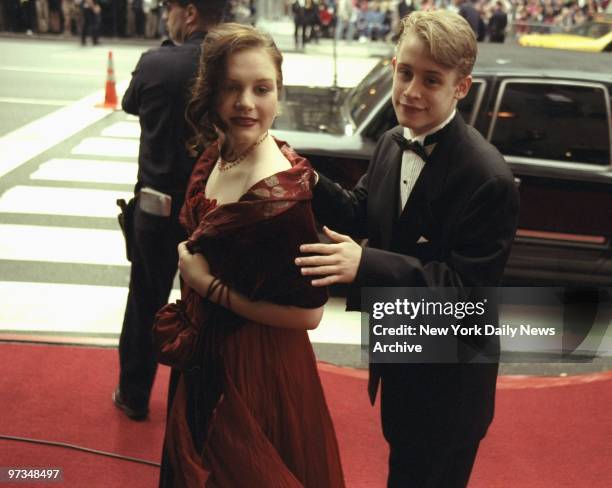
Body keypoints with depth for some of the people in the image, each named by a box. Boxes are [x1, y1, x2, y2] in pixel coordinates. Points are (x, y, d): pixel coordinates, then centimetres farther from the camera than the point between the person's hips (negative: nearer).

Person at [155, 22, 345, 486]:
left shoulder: (285, 192, -28)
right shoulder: (214, 156, -4)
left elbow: (309, 312, -24)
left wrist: (210, 285, -22)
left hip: (255, 366, -8)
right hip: (205, 353, 8)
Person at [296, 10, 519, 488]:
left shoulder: (489, 179, -29)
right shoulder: (393, 143, -3)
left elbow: (467, 286, -30)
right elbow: (362, 215, 4)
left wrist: (366, 264, -39)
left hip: (447, 375, -7)